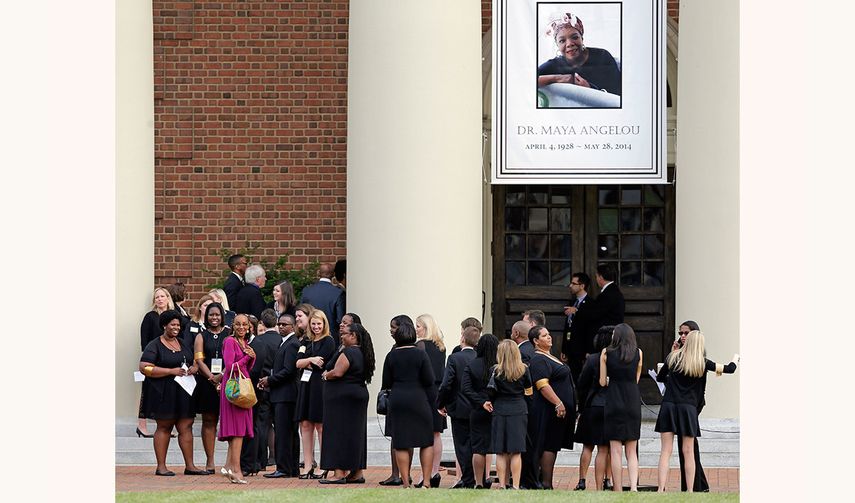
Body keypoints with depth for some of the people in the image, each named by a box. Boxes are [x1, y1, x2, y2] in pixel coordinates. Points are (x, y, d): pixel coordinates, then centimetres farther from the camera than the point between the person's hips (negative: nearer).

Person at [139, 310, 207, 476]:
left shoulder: (183, 344, 17)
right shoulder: (154, 346, -4)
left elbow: (194, 362, 27)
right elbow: (144, 368, -14)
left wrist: (194, 368, 0)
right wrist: (172, 371, -17)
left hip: (183, 393, 6)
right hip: (163, 393, -6)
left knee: (186, 427, 1)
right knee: (164, 427, -2)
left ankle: (190, 466, 2)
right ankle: (161, 466, 2)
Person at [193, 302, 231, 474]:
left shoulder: (229, 334, 8)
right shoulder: (201, 336, 10)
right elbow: (199, 360, 0)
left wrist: (223, 376, -13)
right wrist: (212, 378, -13)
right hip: (207, 382, 1)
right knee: (209, 421, 1)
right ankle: (209, 462, 2)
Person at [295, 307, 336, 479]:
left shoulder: (328, 341, -1)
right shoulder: (306, 341, 17)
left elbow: (319, 363, -12)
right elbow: (298, 363, 4)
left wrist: (304, 361, 1)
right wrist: (311, 360, -11)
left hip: (320, 386, -6)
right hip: (305, 385, 6)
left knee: (321, 425, -6)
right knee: (305, 424, 3)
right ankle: (308, 467, 5)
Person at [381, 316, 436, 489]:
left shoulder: (391, 356, 2)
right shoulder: (420, 354, -6)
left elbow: (386, 383, 5)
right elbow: (429, 381, -7)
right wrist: (432, 402, 3)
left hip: (397, 401, 3)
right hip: (418, 400, -3)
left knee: (401, 444, 6)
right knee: (426, 442, 6)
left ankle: (406, 482, 5)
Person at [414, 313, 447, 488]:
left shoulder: (421, 344, -9)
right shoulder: (440, 346, 12)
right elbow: (442, 370, 14)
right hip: (439, 392, 7)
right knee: (436, 434, 11)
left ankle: (427, 475, -9)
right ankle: (435, 472, 13)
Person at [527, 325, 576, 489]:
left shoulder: (549, 357, 18)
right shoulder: (538, 360, -15)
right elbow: (543, 385, -23)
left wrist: (562, 404, 23)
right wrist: (558, 404, -27)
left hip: (558, 409, 10)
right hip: (549, 411, -10)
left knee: (551, 446, 11)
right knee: (549, 445, -8)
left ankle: (545, 481, 14)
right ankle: (546, 484, -7)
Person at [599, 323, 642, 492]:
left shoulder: (606, 353, 0)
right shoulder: (638, 353, 4)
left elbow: (602, 382, 2)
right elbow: (636, 379, 10)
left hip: (613, 401, -2)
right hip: (633, 402, 2)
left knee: (615, 450, 2)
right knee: (631, 450, 9)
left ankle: (618, 490, 0)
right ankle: (633, 486, -8)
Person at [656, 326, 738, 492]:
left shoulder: (673, 357, 4)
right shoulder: (702, 363, -1)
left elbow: (660, 378, 17)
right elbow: (729, 369, 8)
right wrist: (735, 359, 30)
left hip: (668, 406, 1)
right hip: (688, 408, -1)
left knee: (666, 450, -1)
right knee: (688, 452, 7)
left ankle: (661, 489, -10)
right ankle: (690, 490, 11)